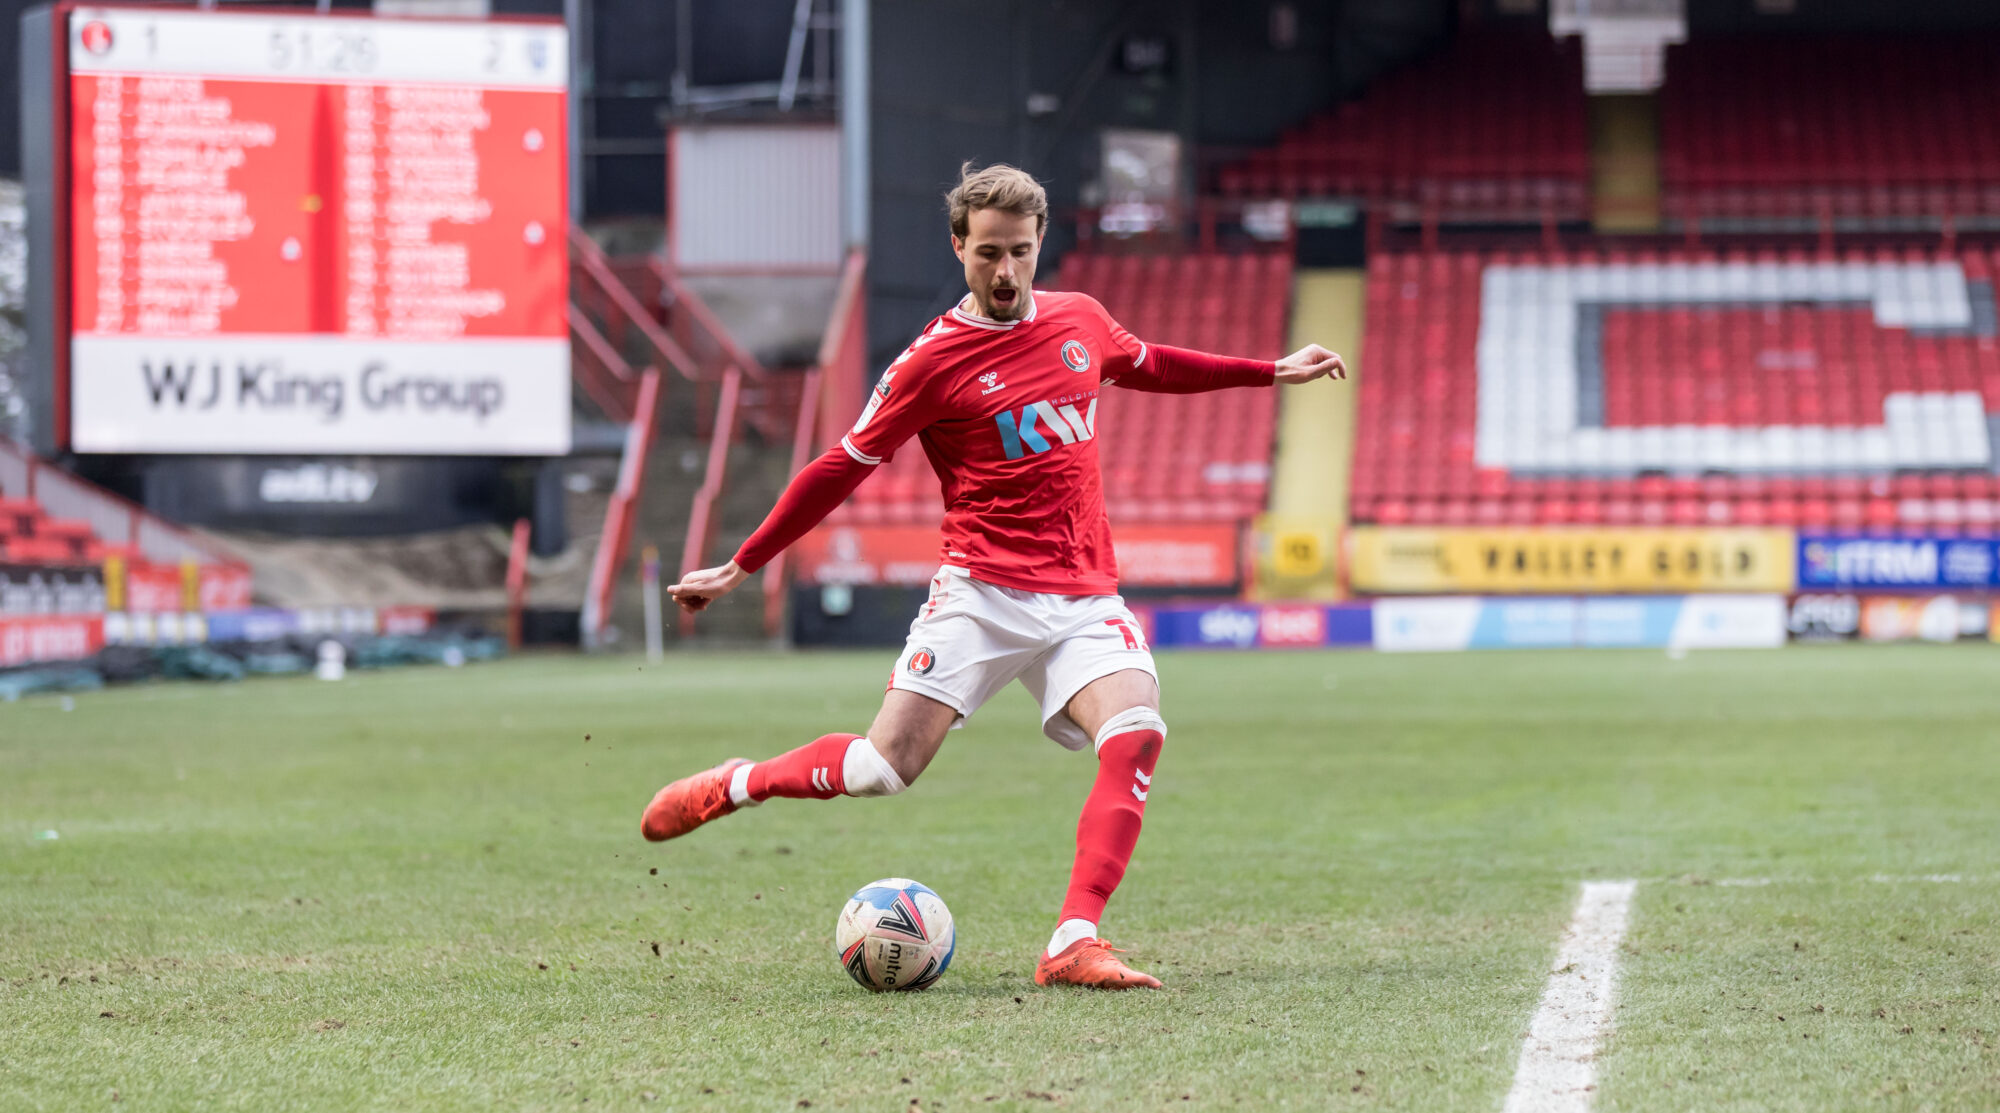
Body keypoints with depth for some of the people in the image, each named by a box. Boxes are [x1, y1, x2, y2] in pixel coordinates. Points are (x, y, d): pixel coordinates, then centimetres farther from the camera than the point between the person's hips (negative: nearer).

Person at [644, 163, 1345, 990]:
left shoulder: (1082, 322, 10)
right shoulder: (933, 361, -4)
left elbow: (1147, 366, 33)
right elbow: (842, 469, 3)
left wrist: (1271, 371, 34)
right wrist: (741, 567, 4)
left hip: (1086, 597, 4)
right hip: (982, 594, -3)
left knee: (1137, 732, -24)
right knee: (888, 764, -12)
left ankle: (1074, 945, -27)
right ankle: (736, 784, 18)